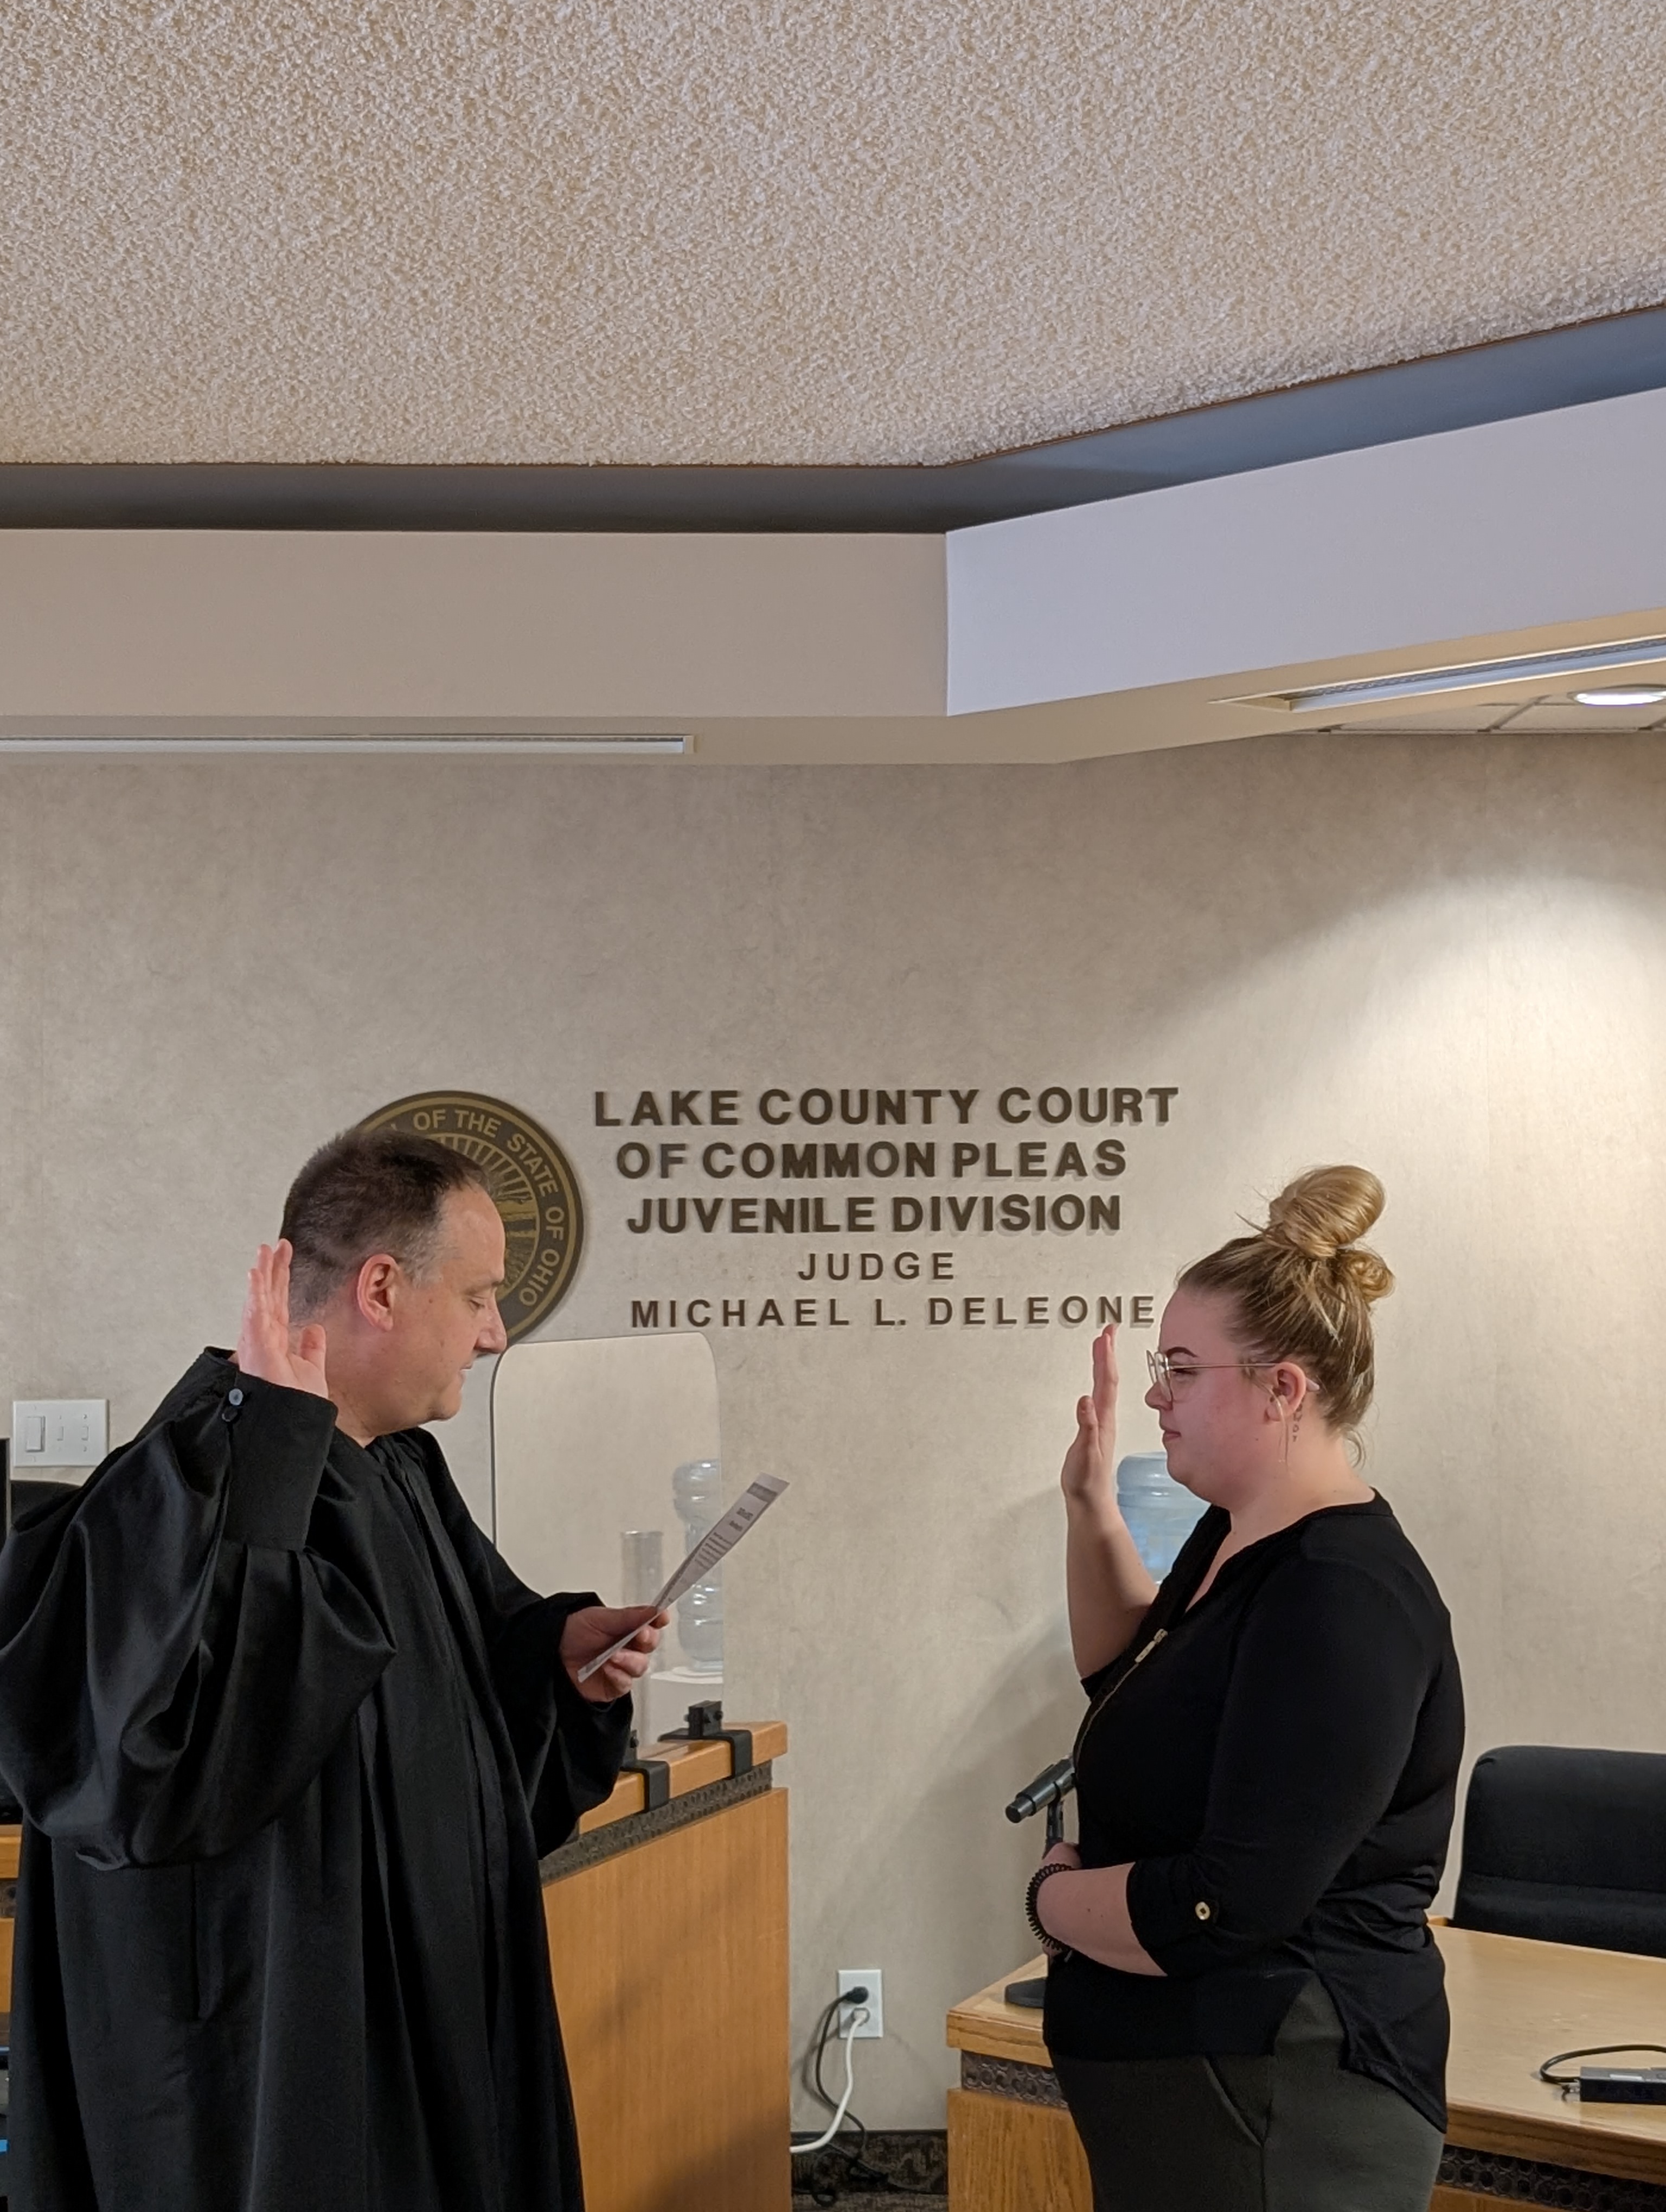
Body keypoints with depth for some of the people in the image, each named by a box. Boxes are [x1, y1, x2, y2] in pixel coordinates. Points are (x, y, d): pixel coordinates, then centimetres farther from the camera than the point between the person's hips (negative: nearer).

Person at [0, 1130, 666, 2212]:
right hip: (279, 2061, -9)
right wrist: (276, 1449, -36)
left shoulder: (406, 1468, 6)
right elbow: (166, 1756, -38)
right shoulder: (190, 1485, -24)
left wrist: (556, 1647, -2)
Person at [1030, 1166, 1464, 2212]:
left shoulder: (1342, 1597, -26)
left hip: (1276, 2113, -9)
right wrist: (1093, 1510, 7)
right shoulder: (1239, 1536, 5)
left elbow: (1218, 1910, -30)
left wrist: (1051, 1896, -11)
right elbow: (1135, 1683, 22)